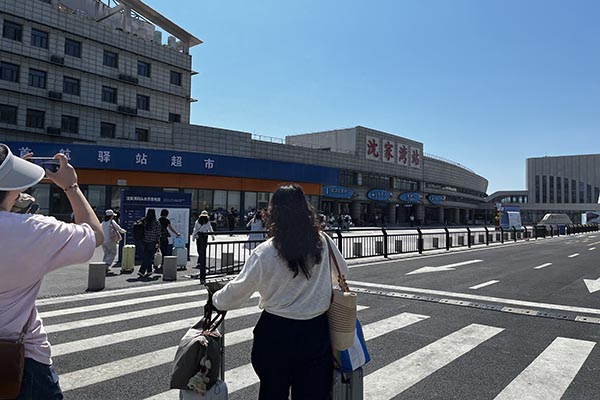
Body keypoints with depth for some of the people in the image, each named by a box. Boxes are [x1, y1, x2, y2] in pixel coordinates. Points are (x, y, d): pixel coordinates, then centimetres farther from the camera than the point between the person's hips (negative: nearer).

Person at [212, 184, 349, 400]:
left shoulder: (265, 253, -16)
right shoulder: (323, 242, -6)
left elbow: (238, 290, -6)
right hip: (316, 332, 2)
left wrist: (216, 300, 15)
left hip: (277, 333, -2)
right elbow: (343, 270, 13)